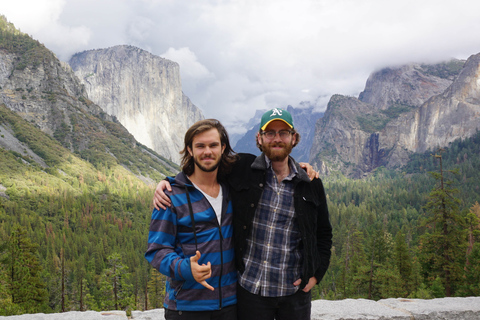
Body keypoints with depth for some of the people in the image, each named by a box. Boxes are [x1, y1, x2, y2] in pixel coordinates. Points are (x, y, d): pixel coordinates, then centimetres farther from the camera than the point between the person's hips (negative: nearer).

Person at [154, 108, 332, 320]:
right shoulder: (241, 169, -2)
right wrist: (167, 183, -2)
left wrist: (316, 273, 3)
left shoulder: (311, 185, 2)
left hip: (296, 291, 2)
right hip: (250, 289, -1)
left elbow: (324, 233, 12)